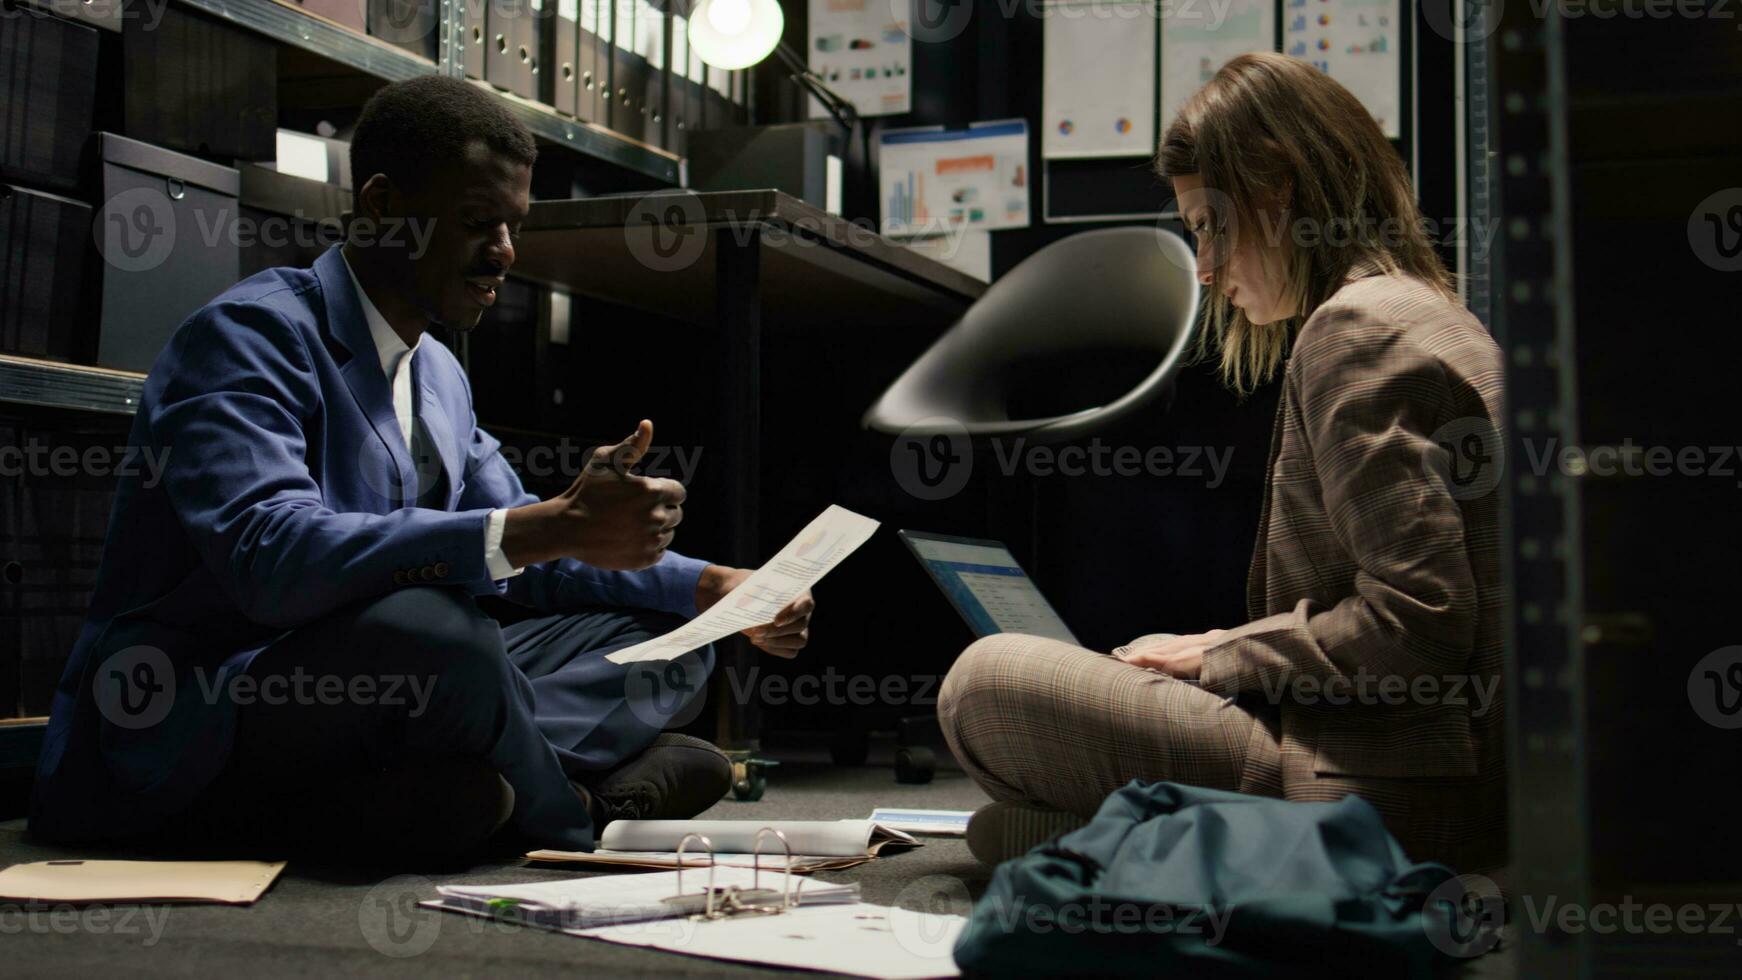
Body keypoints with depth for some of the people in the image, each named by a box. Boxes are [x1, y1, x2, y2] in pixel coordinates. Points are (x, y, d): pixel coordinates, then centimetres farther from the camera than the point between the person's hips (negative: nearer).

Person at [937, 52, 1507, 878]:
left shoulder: (1355, 330, -13)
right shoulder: (1426, 315, 20)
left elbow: (1416, 618, -21)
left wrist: (1216, 656, -8)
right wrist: (1221, 653, 13)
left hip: (1388, 795, -11)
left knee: (987, 682, -12)